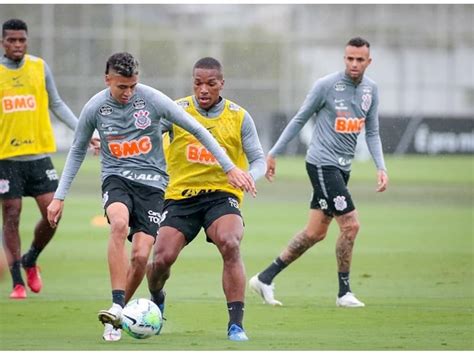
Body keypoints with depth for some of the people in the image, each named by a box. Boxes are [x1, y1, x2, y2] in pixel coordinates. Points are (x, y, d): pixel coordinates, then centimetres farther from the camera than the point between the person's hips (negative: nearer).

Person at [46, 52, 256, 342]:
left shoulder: (153, 99, -10)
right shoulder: (95, 108, -4)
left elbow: (198, 130, -4)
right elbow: (77, 152, 12)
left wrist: (229, 168, -6)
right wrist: (60, 196, 9)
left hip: (152, 182, 0)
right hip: (116, 177, 0)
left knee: (141, 254, -14)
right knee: (119, 223, -33)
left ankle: (117, 316, 8)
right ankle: (117, 307, -32)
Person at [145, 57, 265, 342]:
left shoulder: (239, 117, 1)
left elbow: (259, 160, 6)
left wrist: (248, 176, -16)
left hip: (222, 194, -1)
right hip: (181, 194, 1)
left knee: (230, 245, -29)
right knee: (162, 258, -12)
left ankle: (236, 324, -24)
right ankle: (156, 301, 27)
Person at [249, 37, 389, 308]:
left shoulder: (371, 90, 8)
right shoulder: (327, 85, -10)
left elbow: (372, 133, 14)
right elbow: (300, 119, -1)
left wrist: (381, 167, 1)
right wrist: (274, 153, 1)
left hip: (343, 167, 7)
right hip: (322, 163, -7)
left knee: (316, 232, 7)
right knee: (350, 224, -13)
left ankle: (265, 278, 15)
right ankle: (344, 292, 0)